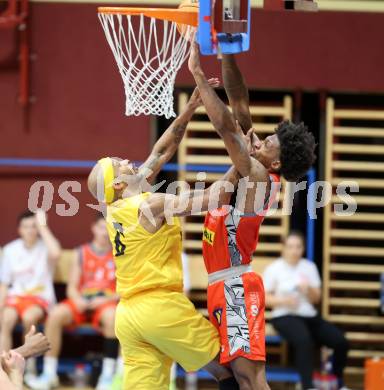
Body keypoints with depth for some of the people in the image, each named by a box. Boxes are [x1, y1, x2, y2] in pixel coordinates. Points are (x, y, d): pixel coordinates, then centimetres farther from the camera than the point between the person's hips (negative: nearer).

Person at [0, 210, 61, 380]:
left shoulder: (45, 246, -1)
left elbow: (55, 253, -28)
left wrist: (43, 227, -17)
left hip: (40, 297, -2)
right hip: (16, 295, 2)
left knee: (29, 316, -36)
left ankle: (30, 367, -20)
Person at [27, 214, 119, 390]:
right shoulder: (82, 253, 13)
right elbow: (72, 286, 9)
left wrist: (108, 298, -17)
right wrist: (78, 300, -13)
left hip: (107, 302, -3)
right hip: (83, 301, 3)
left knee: (112, 316, -39)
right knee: (55, 314, -27)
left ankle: (108, 375, -34)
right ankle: (49, 373, -21)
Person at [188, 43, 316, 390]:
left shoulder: (258, 177, -15)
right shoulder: (253, 171, 9)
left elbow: (226, 125, -24)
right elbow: (240, 106, 9)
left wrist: (198, 74, -19)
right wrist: (226, 56, 3)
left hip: (236, 286, -10)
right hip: (224, 286, 10)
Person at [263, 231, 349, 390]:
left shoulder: (309, 267, 12)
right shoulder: (273, 269, 1)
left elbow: (316, 298, 10)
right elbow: (264, 298, -2)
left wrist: (309, 289, -13)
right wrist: (283, 300, -20)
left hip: (310, 316, 5)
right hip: (285, 317, -5)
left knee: (341, 341, -15)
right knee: (304, 340, -38)